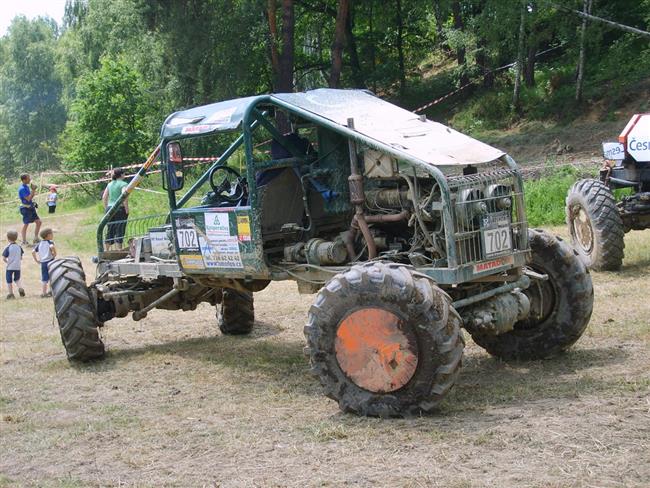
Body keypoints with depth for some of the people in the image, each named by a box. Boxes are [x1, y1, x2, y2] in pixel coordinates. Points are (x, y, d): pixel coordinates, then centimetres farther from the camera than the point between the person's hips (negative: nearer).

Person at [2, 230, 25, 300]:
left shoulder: (8, 248, -12)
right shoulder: (19, 247, 0)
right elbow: (21, 258, 6)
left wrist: (7, 261, 8)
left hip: (10, 267, -4)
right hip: (18, 267, 4)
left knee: (9, 281, 9)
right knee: (17, 279, 22)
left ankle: (11, 294, 13)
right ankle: (20, 288, -2)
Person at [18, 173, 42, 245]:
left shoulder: (27, 186, 9)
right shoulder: (22, 189, -19)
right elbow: (28, 198, -24)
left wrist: (33, 191, 6)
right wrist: (33, 190, -23)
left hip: (31, 208, 9)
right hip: (26, 209, -9)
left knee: (38, 222, 9)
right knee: (26, 225, 0)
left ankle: (36, 239, 18)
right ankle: (24, 241, 9)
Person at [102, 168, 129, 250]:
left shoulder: (109, 184, 13)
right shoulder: (123, 184, -7)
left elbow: (104, 197, 11)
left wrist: (106, 209, 16)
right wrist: (126, 209, -13)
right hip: (120, 209, -6)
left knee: (109, 231, 12)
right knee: (119, 231, -3)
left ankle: (107, 250, 17)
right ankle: (119, 250, -4)